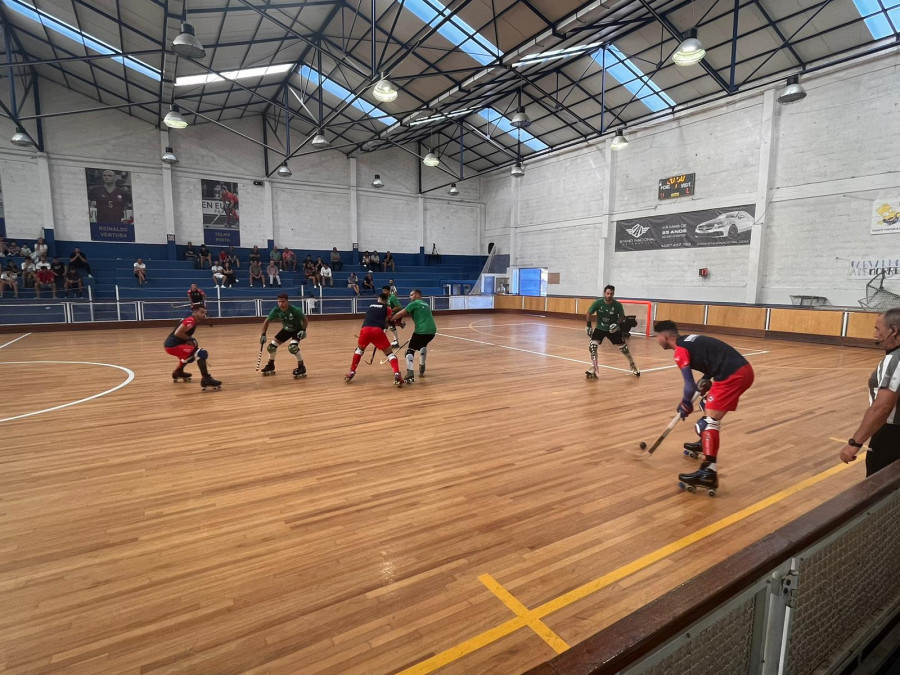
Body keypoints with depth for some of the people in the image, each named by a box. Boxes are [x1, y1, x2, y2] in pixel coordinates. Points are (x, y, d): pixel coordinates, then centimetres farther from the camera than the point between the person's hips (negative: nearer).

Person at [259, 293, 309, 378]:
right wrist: (263, 335, -12)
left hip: (297, 330, -5)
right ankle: (270, 366, 26)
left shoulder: (295, 310, -31)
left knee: (292, 347, -30)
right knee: (271, 346, 1)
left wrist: (303, 330, -29)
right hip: (286, 330, 5)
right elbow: (267, 321, -7)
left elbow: (306, 320, -17)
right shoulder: (276, 310, -20)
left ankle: (302, 368, -15)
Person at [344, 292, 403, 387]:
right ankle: (397, 374, -10)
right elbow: (385, 323, 12)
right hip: (377, 330, -3)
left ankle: (351, 372, 26)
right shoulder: (387, 308, 21)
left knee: (359, 349, 31)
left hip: (365, 329, 3)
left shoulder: (371, 306, 32)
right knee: (389, 353, 9)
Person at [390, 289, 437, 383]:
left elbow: (401, 313, -4)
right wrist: (415, 331, 32)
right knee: (423, 345, 36)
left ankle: (410, 374, -20)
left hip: (422, 330, -7)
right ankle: (421, 369, 36)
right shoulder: (425, 304, 28)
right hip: (432, 330, 7)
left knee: (410, 350, 0)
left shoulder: (414, 303, 5)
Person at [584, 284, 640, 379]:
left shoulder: (618, 305, -18)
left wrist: (617, 324, -21)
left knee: (624, 347, 6)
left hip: (613, 329, 0)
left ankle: (633, 366, 33)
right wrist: (589, 325, -11)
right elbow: (589, 313, -5)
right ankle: (594, 370, -10)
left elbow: (622, 317, -3)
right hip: (600, 328, 0)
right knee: (592, 345, -20)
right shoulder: (598, 302, -18)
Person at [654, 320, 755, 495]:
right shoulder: (690, 340, 20)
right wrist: (706, 379, 19)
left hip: (732, 376, -10)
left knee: (710, 421, -12)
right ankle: (705, 444, 48)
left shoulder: (680, 350, -6)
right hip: (743, 369, 10)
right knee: (710, 405, 29)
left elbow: (690, 387, -9)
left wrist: (685, 405, 9)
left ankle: (709, 473, -21)